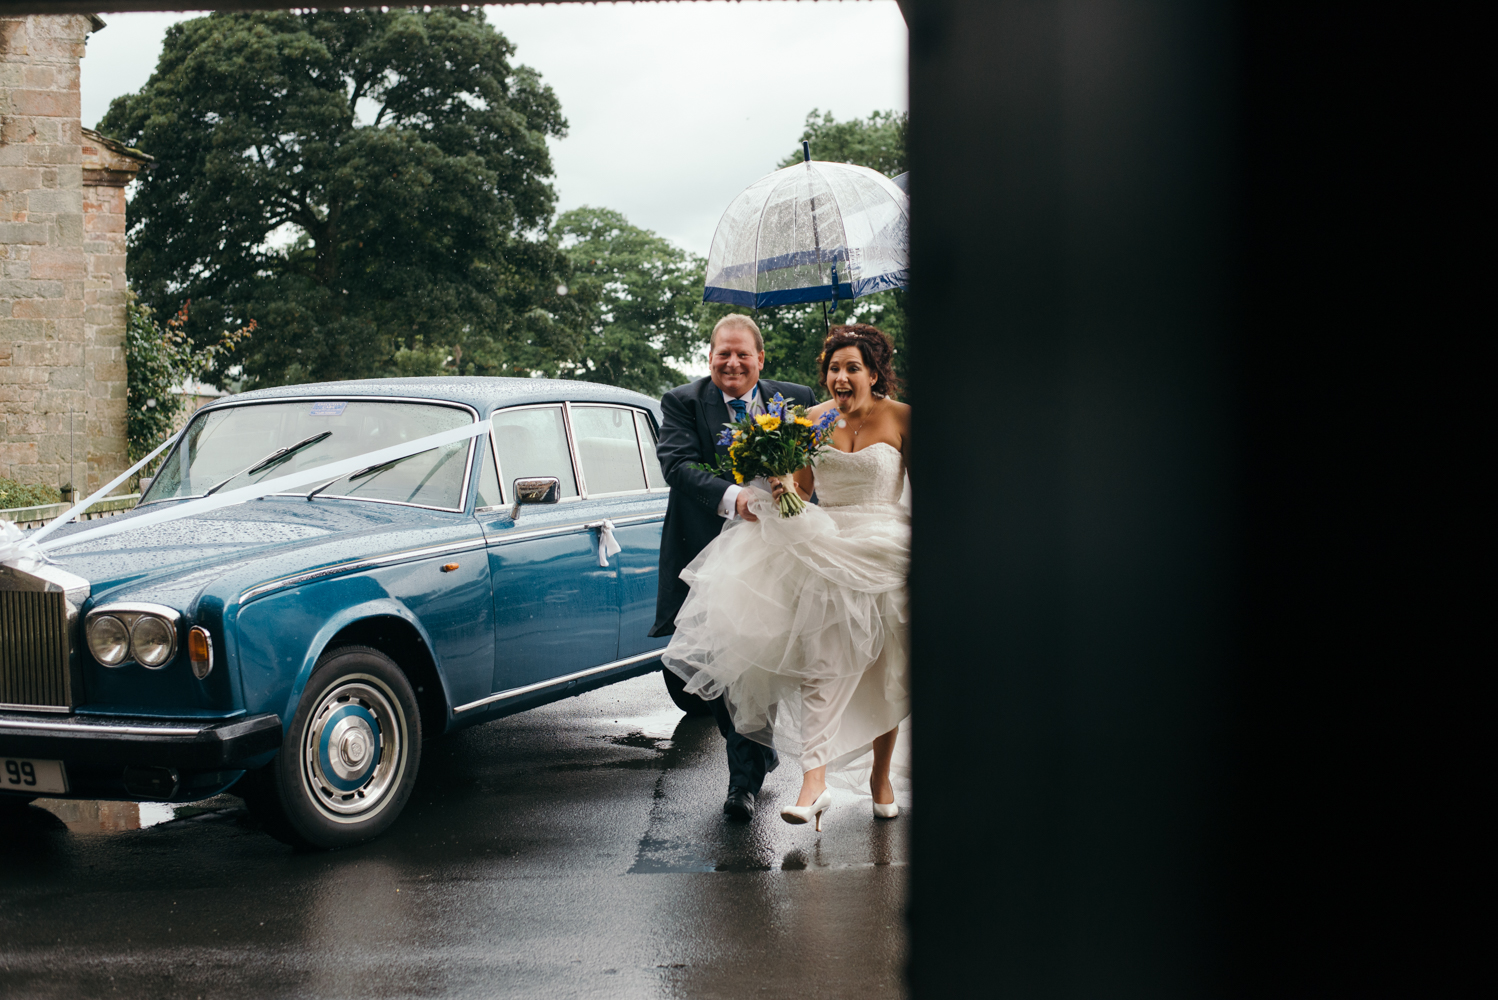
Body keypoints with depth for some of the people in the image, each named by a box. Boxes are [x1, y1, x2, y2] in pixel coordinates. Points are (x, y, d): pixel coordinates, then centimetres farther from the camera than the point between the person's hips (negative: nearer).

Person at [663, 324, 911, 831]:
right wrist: (781, 489, -12)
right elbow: (802, 487, 11)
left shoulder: (901, 418, -3)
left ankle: (880, 774, 28)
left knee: (886, 673, 8)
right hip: (828, 551, 1)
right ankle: (814, 779, -23)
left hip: (886, 552, -1)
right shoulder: (813, 420, 6)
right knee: (823, 661, -14)